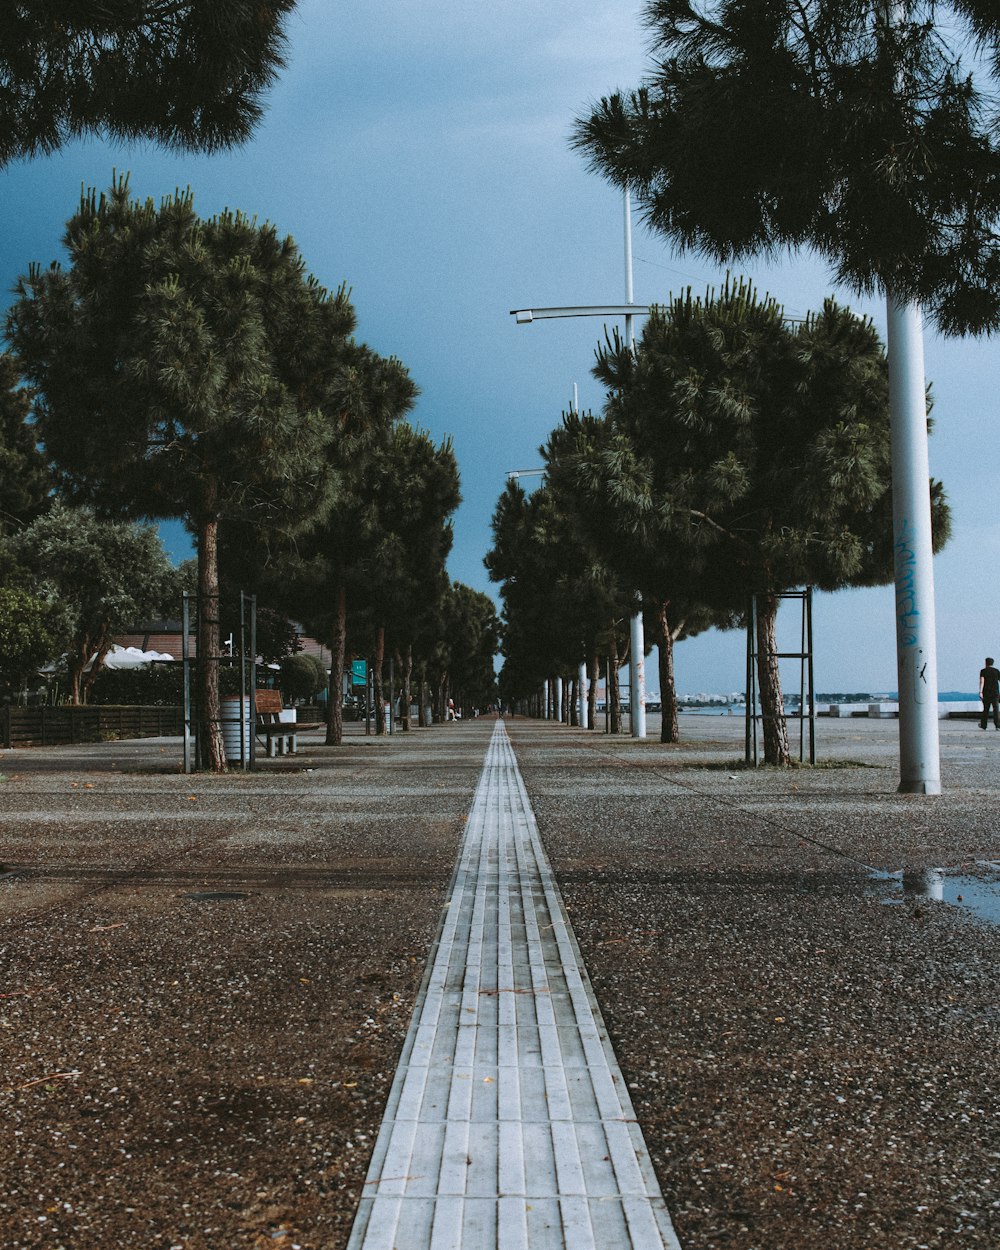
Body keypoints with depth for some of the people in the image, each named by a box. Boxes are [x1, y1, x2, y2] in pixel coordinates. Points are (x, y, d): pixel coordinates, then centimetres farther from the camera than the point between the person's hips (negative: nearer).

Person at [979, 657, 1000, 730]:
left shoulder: (983, 671, 1)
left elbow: (982, 681, -12)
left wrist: (980, 692, -19)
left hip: (986, 693, 0)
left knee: (986, 709, 13)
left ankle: (983, 725, 22)